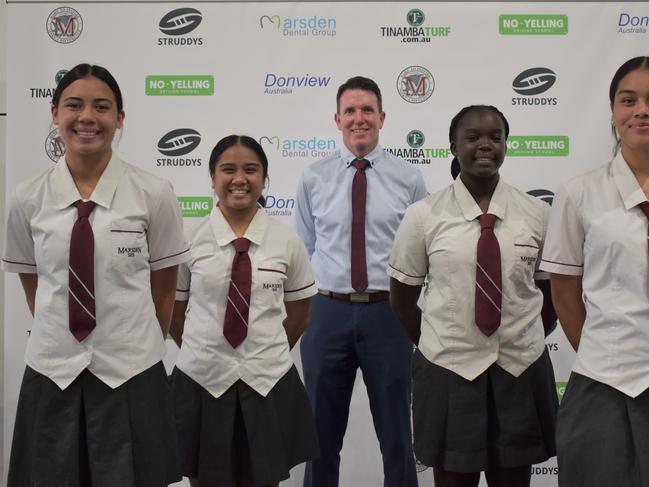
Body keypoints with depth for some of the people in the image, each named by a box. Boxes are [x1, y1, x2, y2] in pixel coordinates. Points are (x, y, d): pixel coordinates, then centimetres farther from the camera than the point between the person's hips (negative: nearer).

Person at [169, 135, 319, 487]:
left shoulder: (287, 242, -2)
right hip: (203, 382, 0)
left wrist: (267, 355, 10)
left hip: (268, 383, 1)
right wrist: (205, 352, 9)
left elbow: (299, 315, 9)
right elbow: (174, 313, 5)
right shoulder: (190, 239, -4)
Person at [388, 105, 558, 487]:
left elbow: (550, 292, 9)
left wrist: (522, 343, 8)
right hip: (447, 369, -1)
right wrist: (437, 347, 5)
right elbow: (402, 298, 3)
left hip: (521, 369, 1)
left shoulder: (538, 214, -1)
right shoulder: (423, 216, -4)